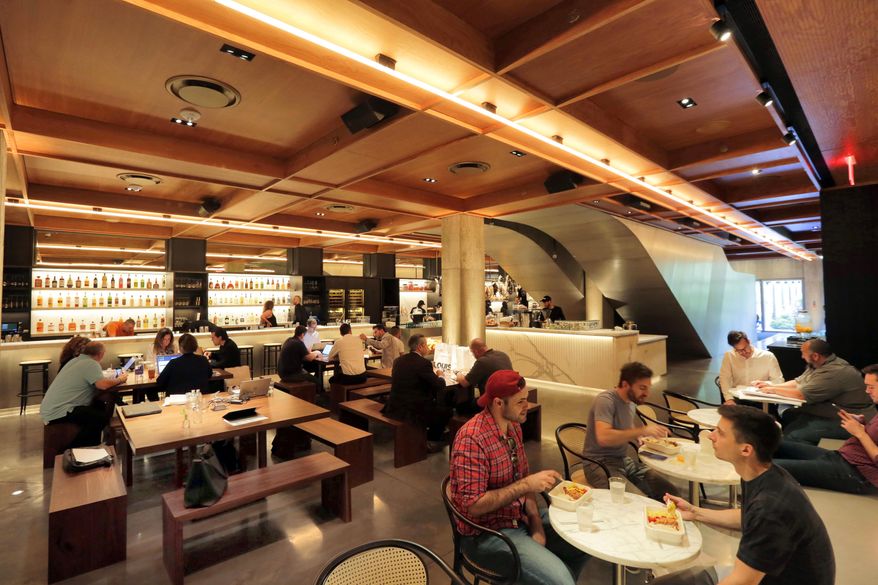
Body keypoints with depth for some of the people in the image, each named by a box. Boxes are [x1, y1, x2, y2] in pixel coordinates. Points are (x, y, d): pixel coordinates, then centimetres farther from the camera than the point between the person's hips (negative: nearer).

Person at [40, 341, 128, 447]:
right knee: (103, 416, -14)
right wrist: (119, 380, -11)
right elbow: (103, 385, -29)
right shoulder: (91, 364, -17)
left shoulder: (76, 360, 12)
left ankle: (93, 445, 20)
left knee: (99, 406, 15)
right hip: (58, 413, -10)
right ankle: (74, 448, -4)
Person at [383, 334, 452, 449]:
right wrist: (439, 376, 11)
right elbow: (440, 386, -11)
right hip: (414, 411, -8)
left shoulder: (398, 360, 5)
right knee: (445, 411, 14)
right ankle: (432, 440, 24)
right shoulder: (424, 363, -17)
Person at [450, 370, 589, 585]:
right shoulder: (471, 439, -27)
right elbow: (473, 506, -26)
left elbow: (523, 478, 8)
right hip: (486, 532, -8)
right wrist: (526, 485, -27)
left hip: (521, 517, 8)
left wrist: (537, 525, -5)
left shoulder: (514, 426, 0)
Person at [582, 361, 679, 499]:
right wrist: (642, 430, -31)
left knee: (670, 492, -4)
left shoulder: (631, 403, 8)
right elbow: (603, 438, -33)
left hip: (624, 460, 8)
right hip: (601, 463, -8)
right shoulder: (605, 400, -19)